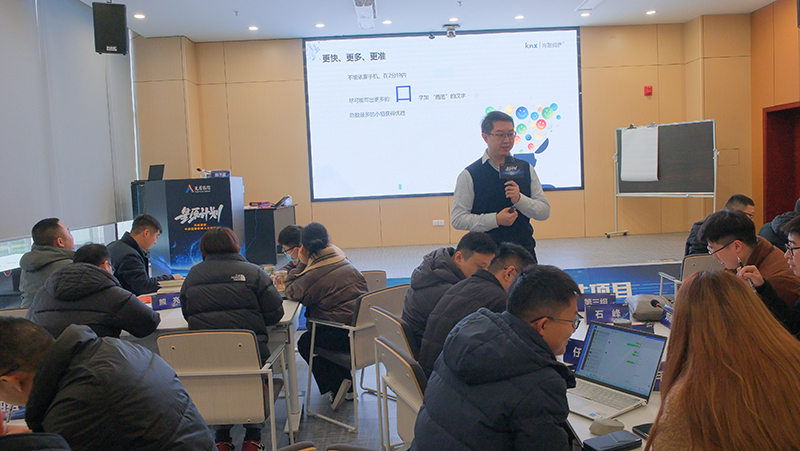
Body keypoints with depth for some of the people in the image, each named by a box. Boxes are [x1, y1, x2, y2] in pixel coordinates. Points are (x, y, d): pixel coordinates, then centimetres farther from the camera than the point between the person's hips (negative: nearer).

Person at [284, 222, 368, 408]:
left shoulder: (312, 276, -13)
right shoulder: (347, 264, 7)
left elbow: (291, 292, 4)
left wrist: (302, 263, 3)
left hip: (343, 337, -7)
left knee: (304, 343, 19)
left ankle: (334, 386, 14)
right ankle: (346, 383, 34)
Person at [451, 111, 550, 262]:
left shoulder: (526, 169, 10)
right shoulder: (469, 175, -2)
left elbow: (544, 211, 6)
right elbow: (457, 219, -7)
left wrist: (519, 199, -12)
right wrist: (495, 220, -16)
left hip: (524, 250, 3)